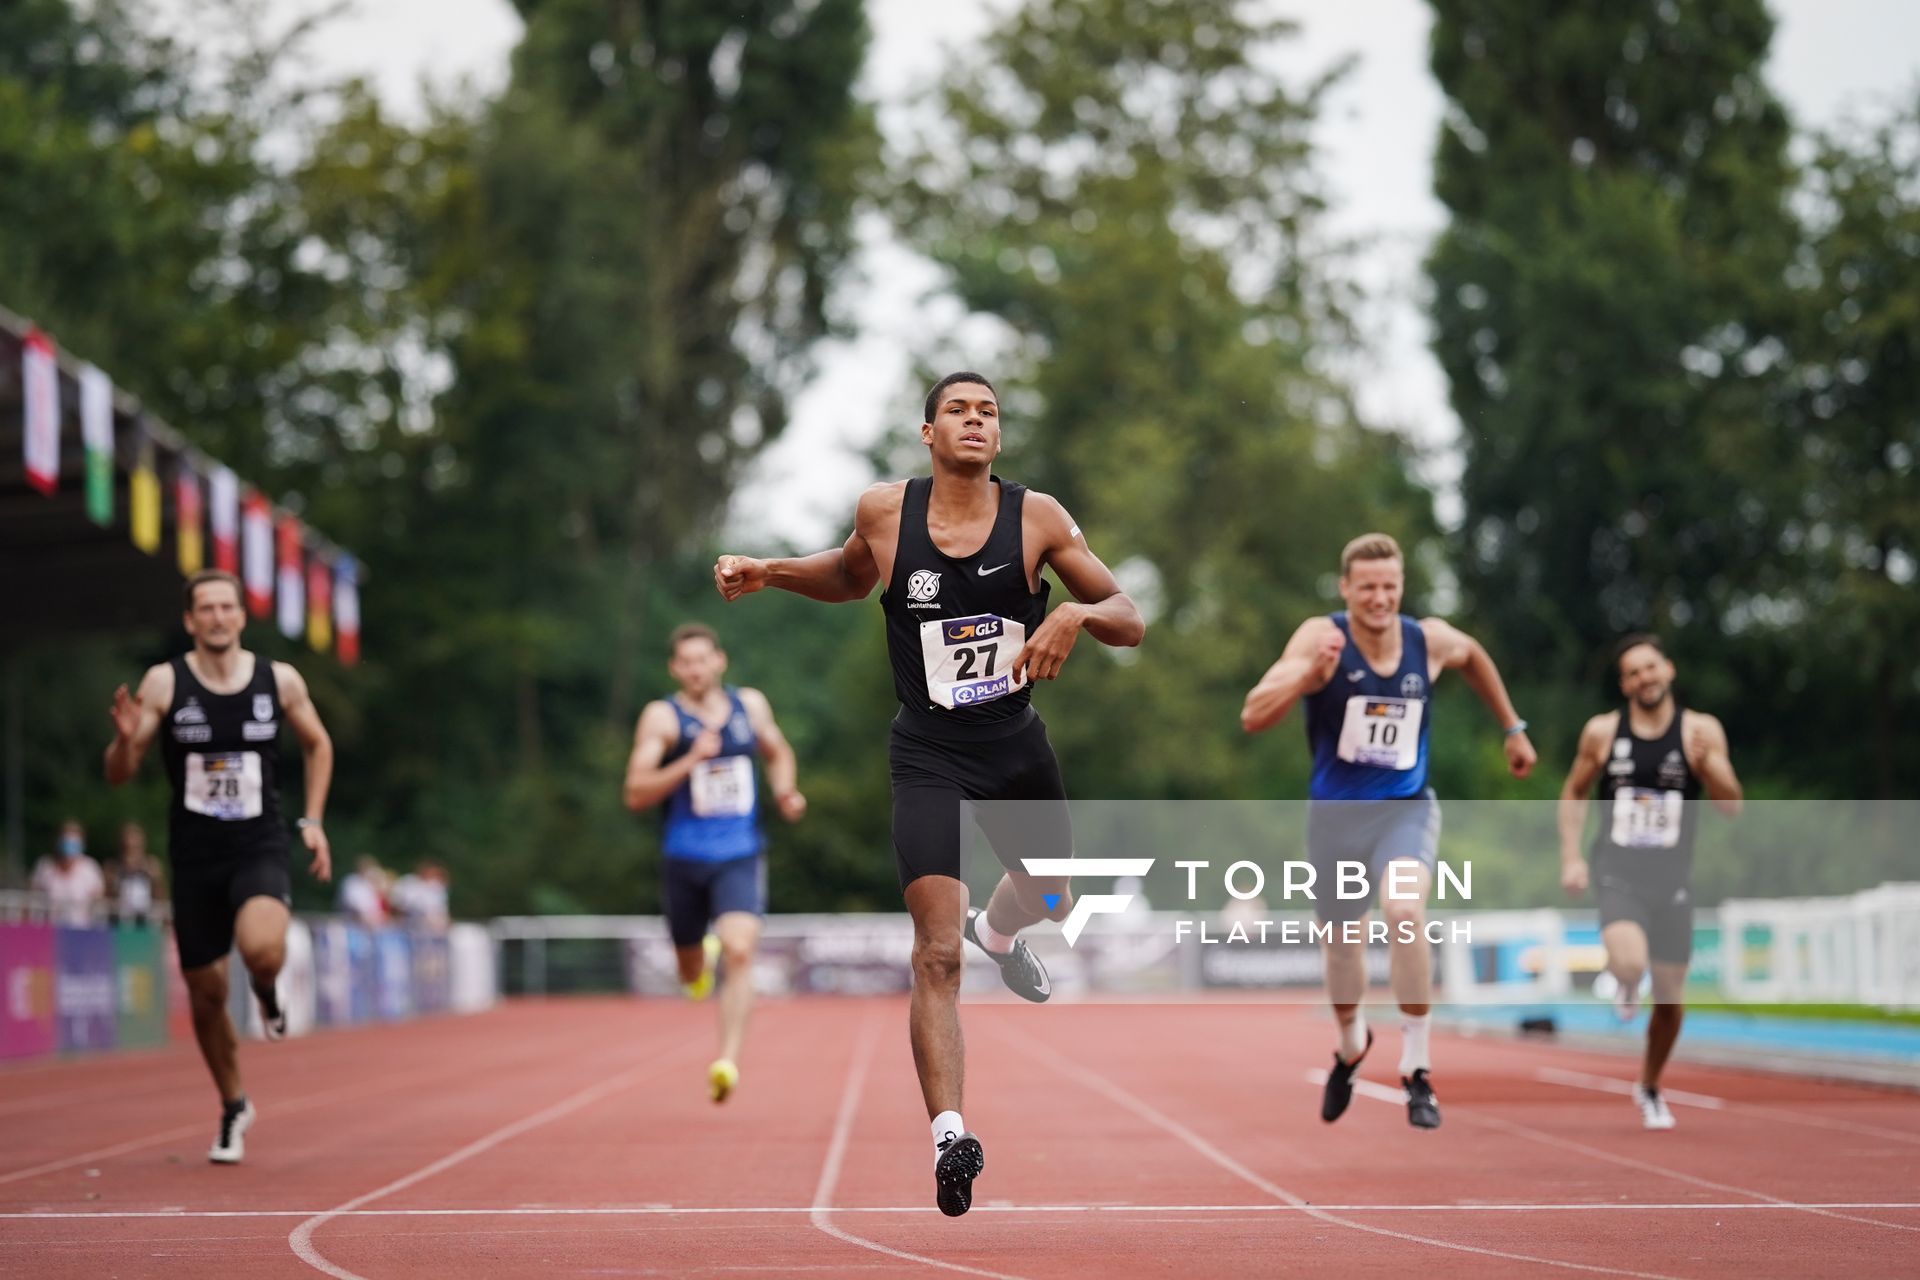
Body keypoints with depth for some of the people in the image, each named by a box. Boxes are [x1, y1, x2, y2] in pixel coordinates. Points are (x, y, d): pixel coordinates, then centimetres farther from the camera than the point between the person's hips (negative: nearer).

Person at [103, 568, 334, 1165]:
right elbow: (118, 774, -3)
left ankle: (267, 992, 9)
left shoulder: (280, 680, -2)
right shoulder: (164, 683, -5)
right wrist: (126, 738, -24)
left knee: (262, 948, -31)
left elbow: (317, 744, 16)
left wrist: (312, 820, 8)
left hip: (260, 851, -1)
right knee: (206, 993, 8)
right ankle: (233, 1109, 32)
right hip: (195, 857, 1)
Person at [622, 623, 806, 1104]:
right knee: (691, 973, 15)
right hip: (685, 859, 0)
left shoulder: (751, 705, 7)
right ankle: (701, 959, 53)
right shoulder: (662, 717, -5)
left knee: (739, 954, -22)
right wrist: (690, 761, -23)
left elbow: (778, 754, 27)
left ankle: (728, 1062, -25)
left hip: (741, 856, 0)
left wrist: (786, 792, 7)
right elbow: (635, 795, -12)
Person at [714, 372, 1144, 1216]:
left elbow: (1131, 623, -5)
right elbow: (851, 578, 17)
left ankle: (997, 931, 65)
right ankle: (949, 1136, -21)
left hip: (1017, 745, 3)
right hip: (929, 757, -3)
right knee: (936, 956, -16)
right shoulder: (884, 512, -7)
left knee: (1050, 899, 27)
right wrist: (768, 573, 2)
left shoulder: (1036, 517, -8)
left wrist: (1076, 614, -26)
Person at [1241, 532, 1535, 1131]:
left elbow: (1472, 655, 19)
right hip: (1335, 812, 1)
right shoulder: (1320, 638, -16)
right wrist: (1308, 675, -40)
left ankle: (1416, 1069, -19)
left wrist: (1512, 727, 24)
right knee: (1340, 944, 16)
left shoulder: (1430, 640, -7)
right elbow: (1253, 717, -26)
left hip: (1406, 808, 0)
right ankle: (1352, 1047, 50)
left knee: (1404, 910, -29)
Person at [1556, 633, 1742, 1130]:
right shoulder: (1602, 731, 0)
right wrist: (1570, 856, 2)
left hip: (1672, 878, 1)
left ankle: (1649, 1088, 32)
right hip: (1618, 874, -1)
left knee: (1669, 998, 7)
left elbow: (1732, 807, -7)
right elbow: (1573, 794, 13)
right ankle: (1623, 984, 10)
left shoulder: (1700, 730, -3)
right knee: (1629, 964, -29)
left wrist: (1707, 764, -25)